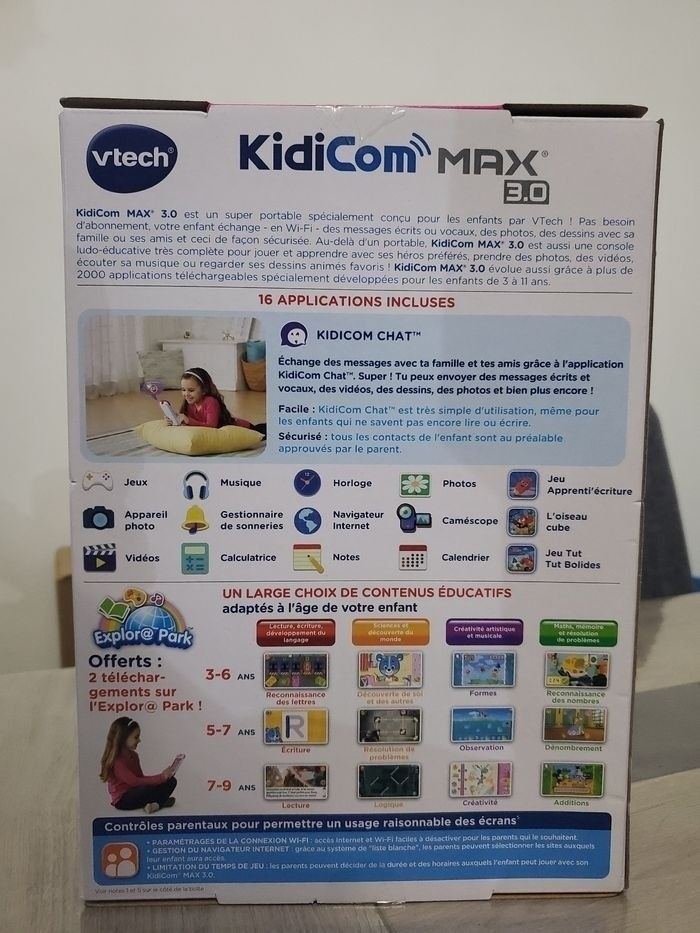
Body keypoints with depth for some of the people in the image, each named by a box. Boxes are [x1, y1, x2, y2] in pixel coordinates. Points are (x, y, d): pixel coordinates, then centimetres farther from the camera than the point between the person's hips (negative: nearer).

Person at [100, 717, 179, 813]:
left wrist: (163, 776, -6)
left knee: (171, 781, -2)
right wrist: (161, 777, -24)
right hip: (122, 800, -8)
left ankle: (156, 803, -20)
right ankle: (160, 802, -9)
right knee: (149, 788, -37)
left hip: (135, 793, 9)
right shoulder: (117, 760, -20)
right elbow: (134, 782, -25)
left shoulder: (133, 755, 8)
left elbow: (141, 777, 9)